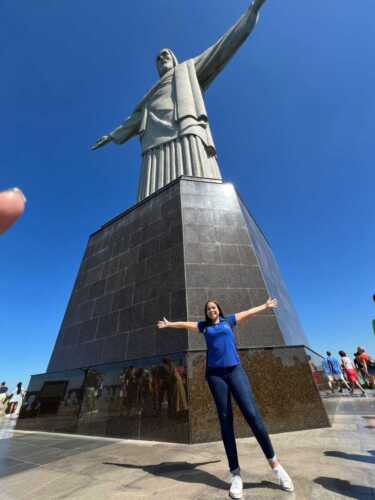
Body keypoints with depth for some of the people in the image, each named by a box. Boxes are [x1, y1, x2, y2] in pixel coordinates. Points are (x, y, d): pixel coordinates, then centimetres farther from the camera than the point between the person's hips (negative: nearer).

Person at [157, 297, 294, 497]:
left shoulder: (228, 320, 12)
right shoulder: (204, 326, 13)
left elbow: (248, 312, 20)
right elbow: (185, 324, 22)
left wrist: (266, 306, 30)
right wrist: (169, 324, 30)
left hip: (235, 370, 0)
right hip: (215, 373, 1)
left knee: (252, 413, -10)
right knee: (225, 420, 2)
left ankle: (274, 463, 5)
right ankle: (236, 474, 11)